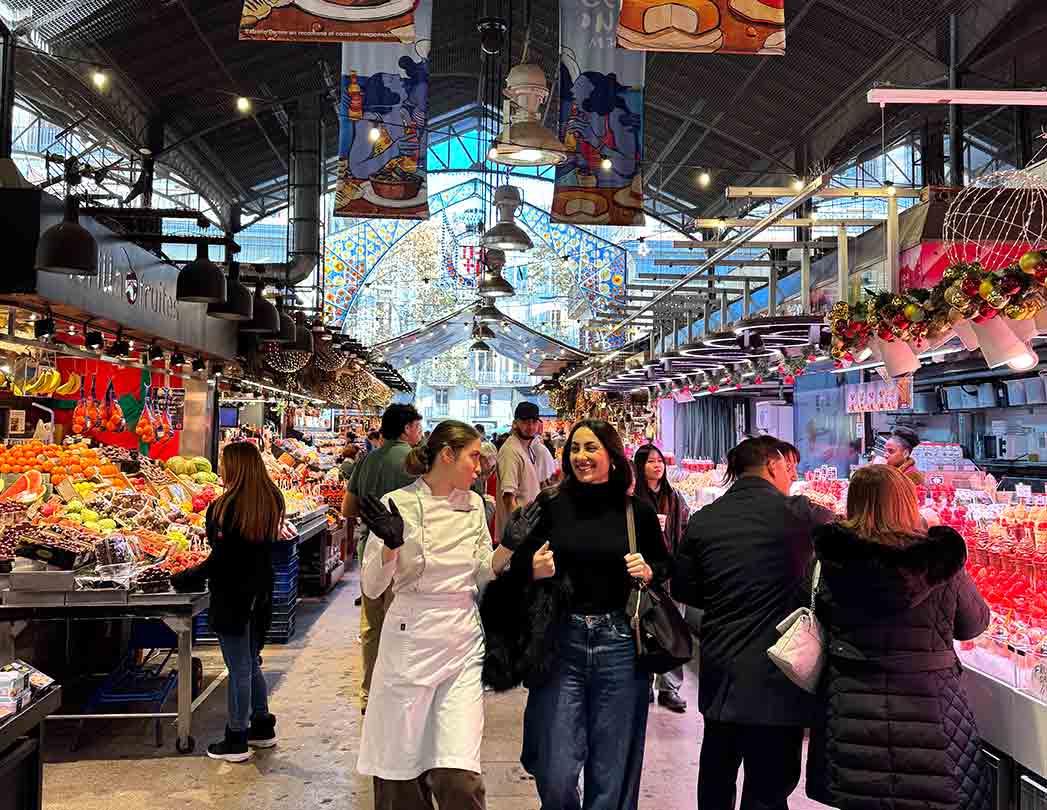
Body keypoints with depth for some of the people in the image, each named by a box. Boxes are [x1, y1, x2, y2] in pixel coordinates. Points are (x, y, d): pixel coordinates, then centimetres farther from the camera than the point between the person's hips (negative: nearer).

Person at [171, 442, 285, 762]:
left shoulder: (226, 507, -19)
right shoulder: (272, 501, 2)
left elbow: (220, 560, -18)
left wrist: (184, 579, -5)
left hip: (233, 598, -7)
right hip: (260, 595, 8)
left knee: (239, 669, 3)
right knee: (251, 664, 21)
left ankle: (236, 740, 15)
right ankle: (262, 728, 31)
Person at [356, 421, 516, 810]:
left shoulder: (474, 505, 7)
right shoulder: (399, 504, -7)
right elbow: (372, 588, -7)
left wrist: (510, 544, -1)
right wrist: (392, 544, -23)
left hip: (464, 645, 3)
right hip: (410, 643, -3)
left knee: (458, 775, -6)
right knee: (401, 771, 8)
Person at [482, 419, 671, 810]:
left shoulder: (637, 510, 1)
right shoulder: (550, 505, -1)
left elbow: (666, 566, 14)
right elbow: (514, 570, 8)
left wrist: (648, 571, -7)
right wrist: (533, 571, -13)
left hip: (619, 645, 1)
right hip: (560, 645, 0)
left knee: (611, 774, 11)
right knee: (555, 776, 4)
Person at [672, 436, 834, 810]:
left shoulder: (702, 520, 0)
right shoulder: (796, 512, -11)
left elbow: (683, 589, 7)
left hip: (719, 671, 5)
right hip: (775, 676, -5)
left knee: (716, 776, 23)